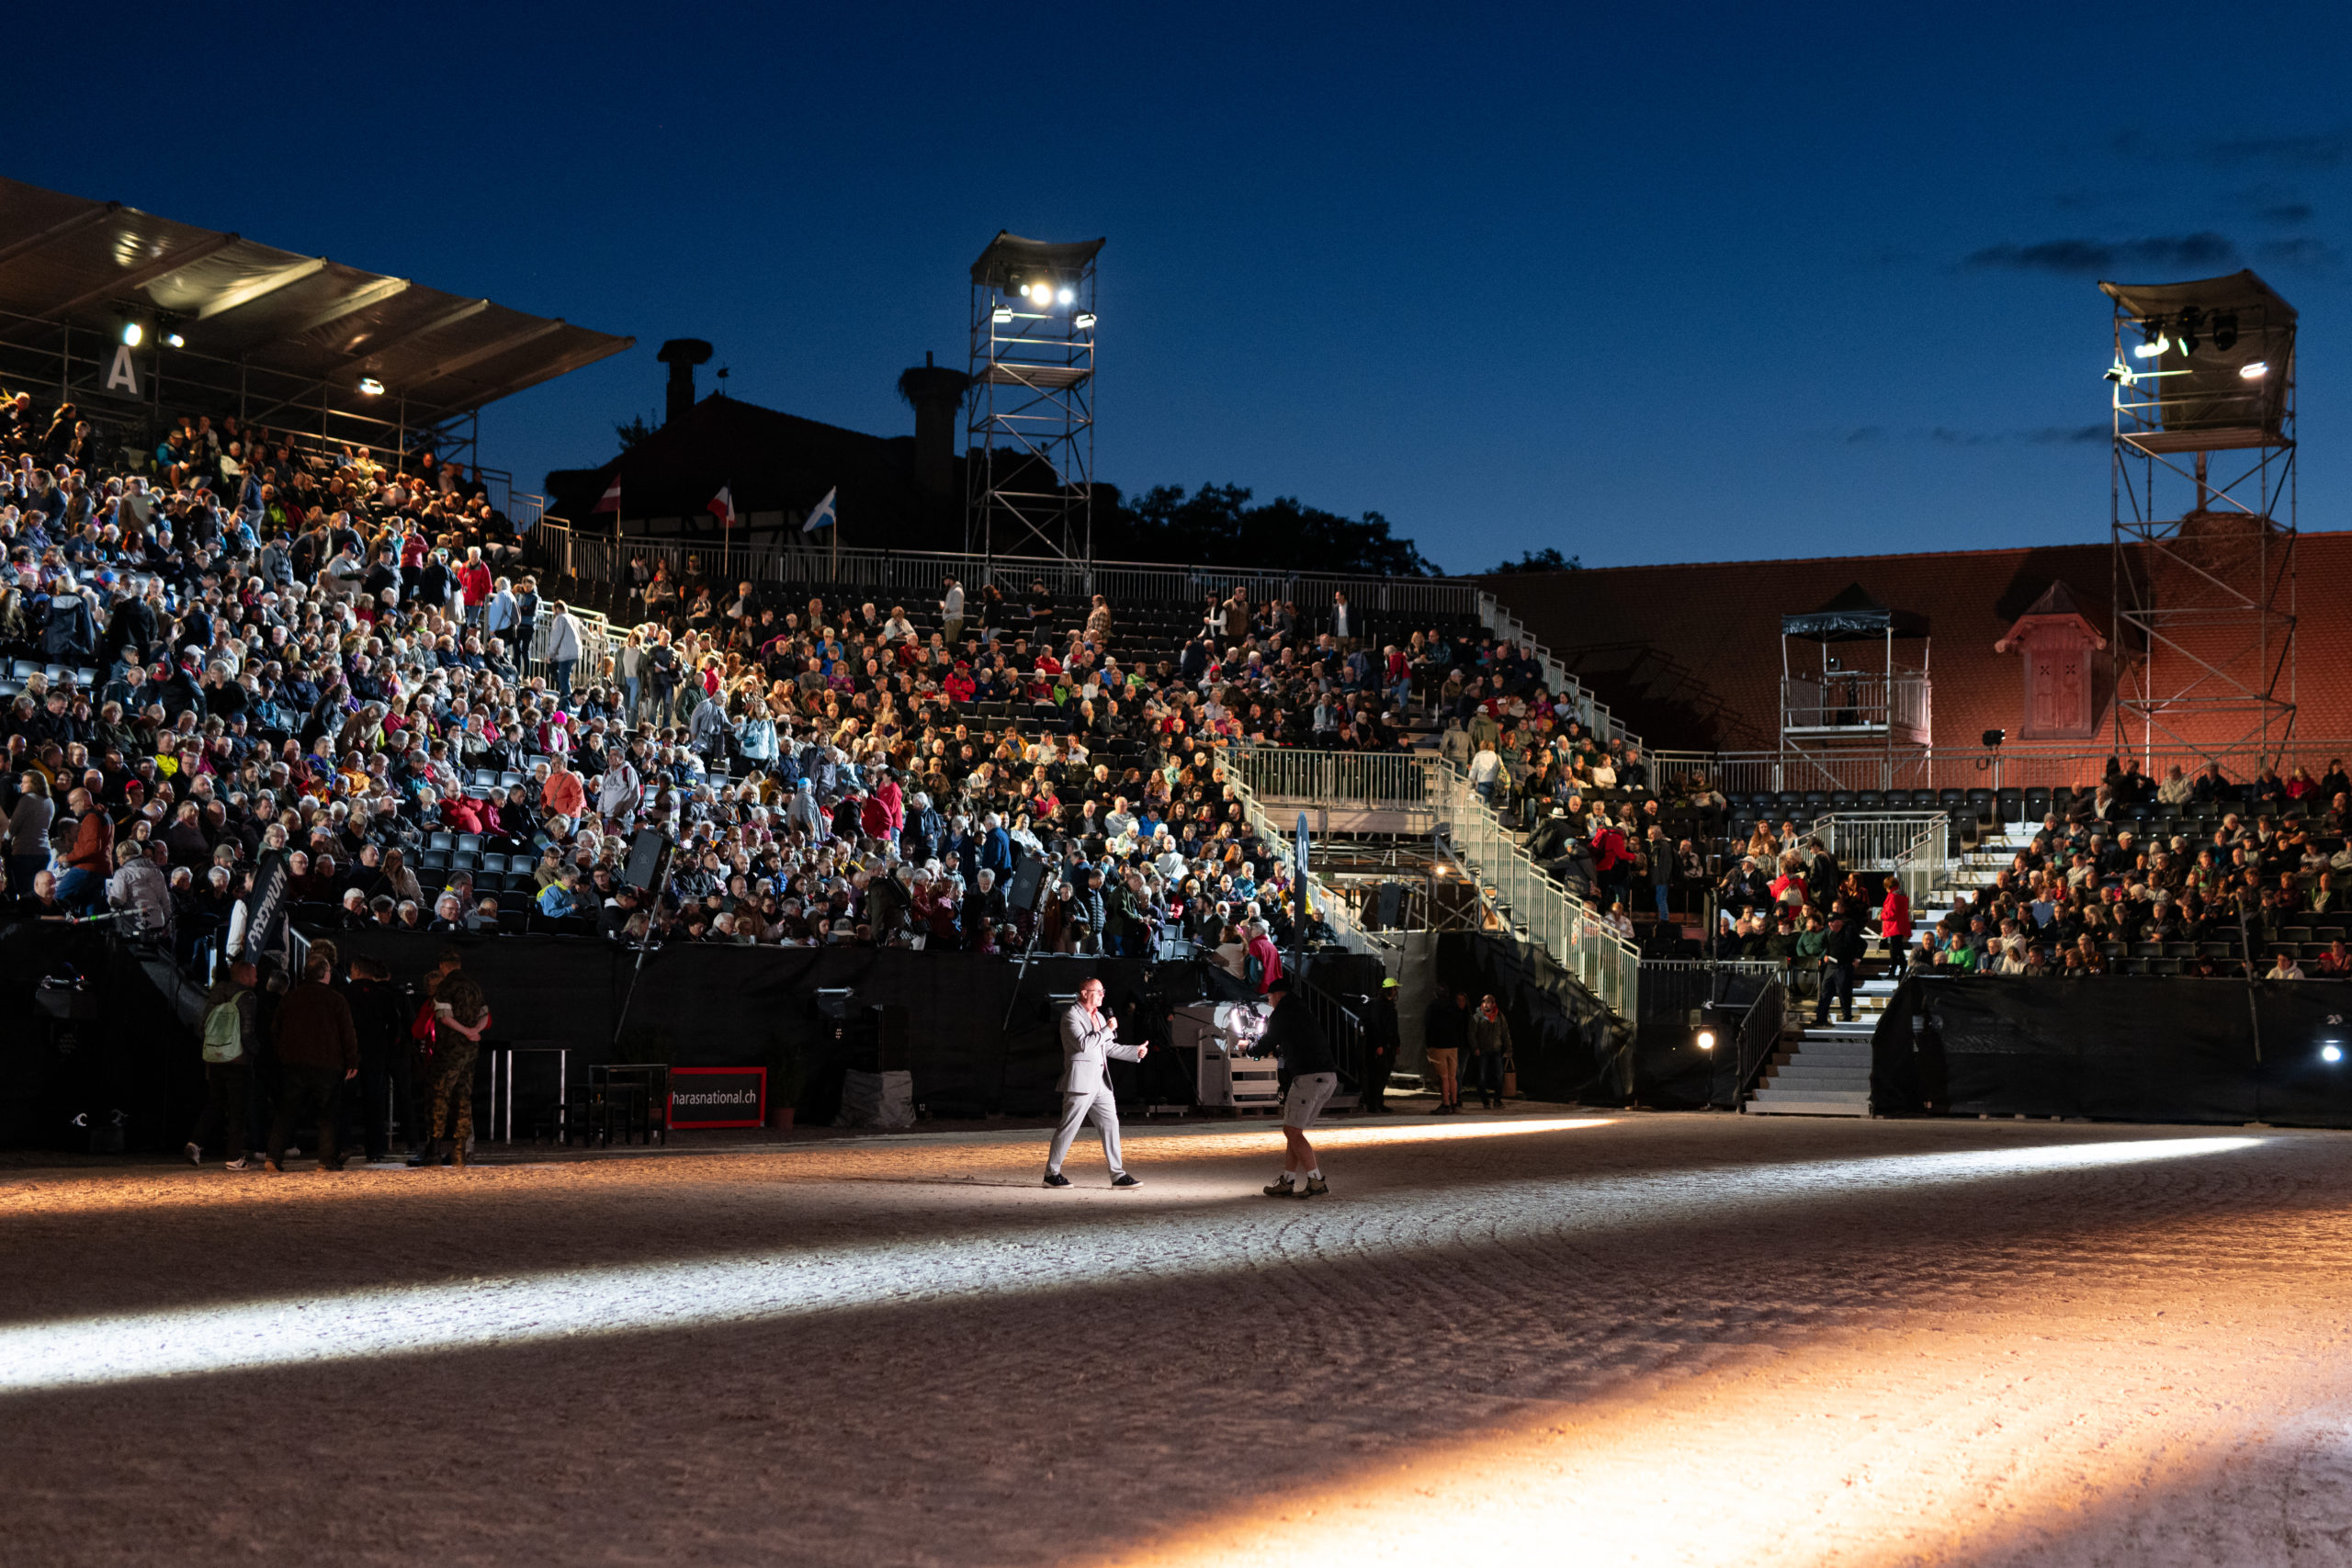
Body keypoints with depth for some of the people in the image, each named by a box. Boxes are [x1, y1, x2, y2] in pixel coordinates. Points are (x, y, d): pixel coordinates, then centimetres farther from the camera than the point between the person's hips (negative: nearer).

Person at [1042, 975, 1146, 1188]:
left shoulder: (1098, 1017, 19)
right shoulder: (1071, 1017, -9)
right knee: (1069, 1127, -3)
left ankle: (1118, 1175, 5)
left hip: (1101, 1083, 8)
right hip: (1080, 1083, -8)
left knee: (1111, 1125, 3)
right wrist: (1107, 1030, -16)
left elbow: (1109, 1047, 26)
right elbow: (1083, 1043, -23)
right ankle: (1051, 1173, 7)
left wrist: (1135, 1051, 17)